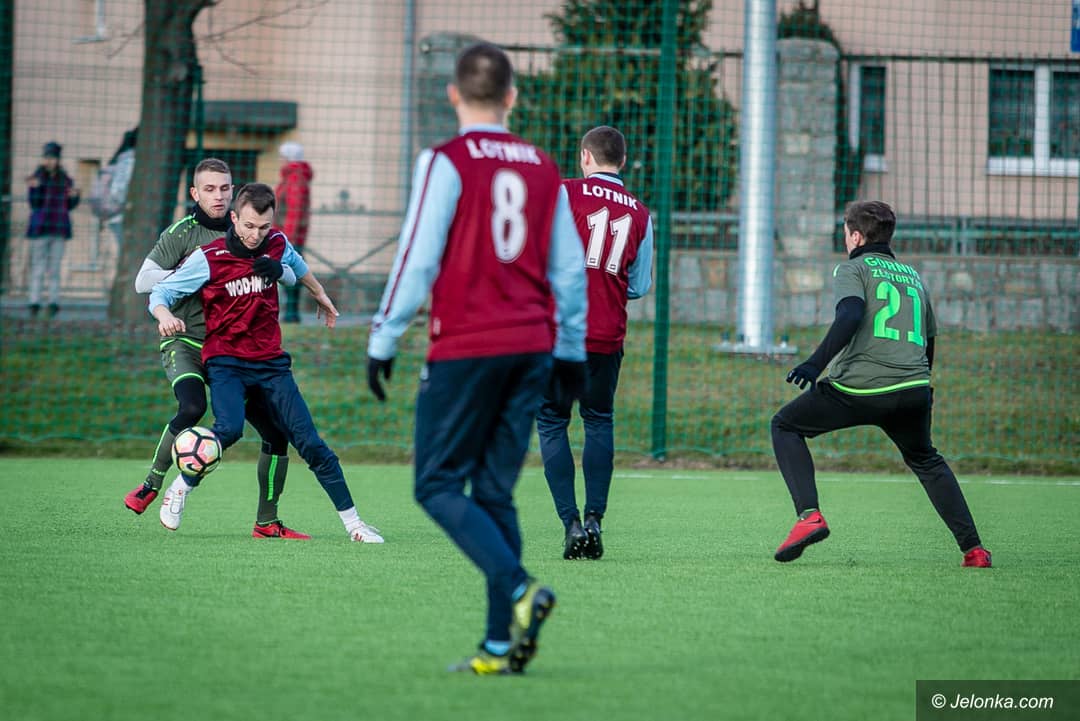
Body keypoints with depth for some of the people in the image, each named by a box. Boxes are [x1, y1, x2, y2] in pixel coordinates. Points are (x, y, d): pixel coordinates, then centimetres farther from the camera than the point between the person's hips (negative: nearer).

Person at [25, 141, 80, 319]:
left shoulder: (65, 179, 7)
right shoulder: (36, 178, -1)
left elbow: (70, 206, 12)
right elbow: (35, 204, -9)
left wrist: (74, 195, -8)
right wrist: (34, 189, -25)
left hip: (60, 228, 2)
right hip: (40, 228, -2)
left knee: (54, 267, 1)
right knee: (38, 266, -4)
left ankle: (54, 303, 0)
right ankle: (35, 303, -3)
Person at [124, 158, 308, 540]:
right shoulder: (181, 233, -2)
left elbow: (291, 276, 5)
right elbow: (143, 281, -9)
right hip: (185, 341, -4)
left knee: (275, 431, -3)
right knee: (192, 407, -34)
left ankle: (267, 522, 10)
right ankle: (152, 484, -15)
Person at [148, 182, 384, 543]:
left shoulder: (277, 244, 1)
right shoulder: (209, 258, -11)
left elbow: (297, 266, 26)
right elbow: (159, 293, -7)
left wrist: (320, 296, 42)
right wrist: (165, 316, -30)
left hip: (271, 362, 4)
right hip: (226, 361, -4)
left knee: (309, 442, -2)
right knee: (229, 429, -31)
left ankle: (352, 522, 5)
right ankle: (182, 486, -7)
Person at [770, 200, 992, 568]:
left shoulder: (853, 268, 6)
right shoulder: (914, 276, 24)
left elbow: (850, 315, -14)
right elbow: (929, 340, 29)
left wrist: (816, 363, -23)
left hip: (858, 387, -5)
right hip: (913, 391, 5)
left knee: (785, 426, 14)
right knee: (925, 460, 29)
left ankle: (809, 515, -5)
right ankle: (973, 548, 15)